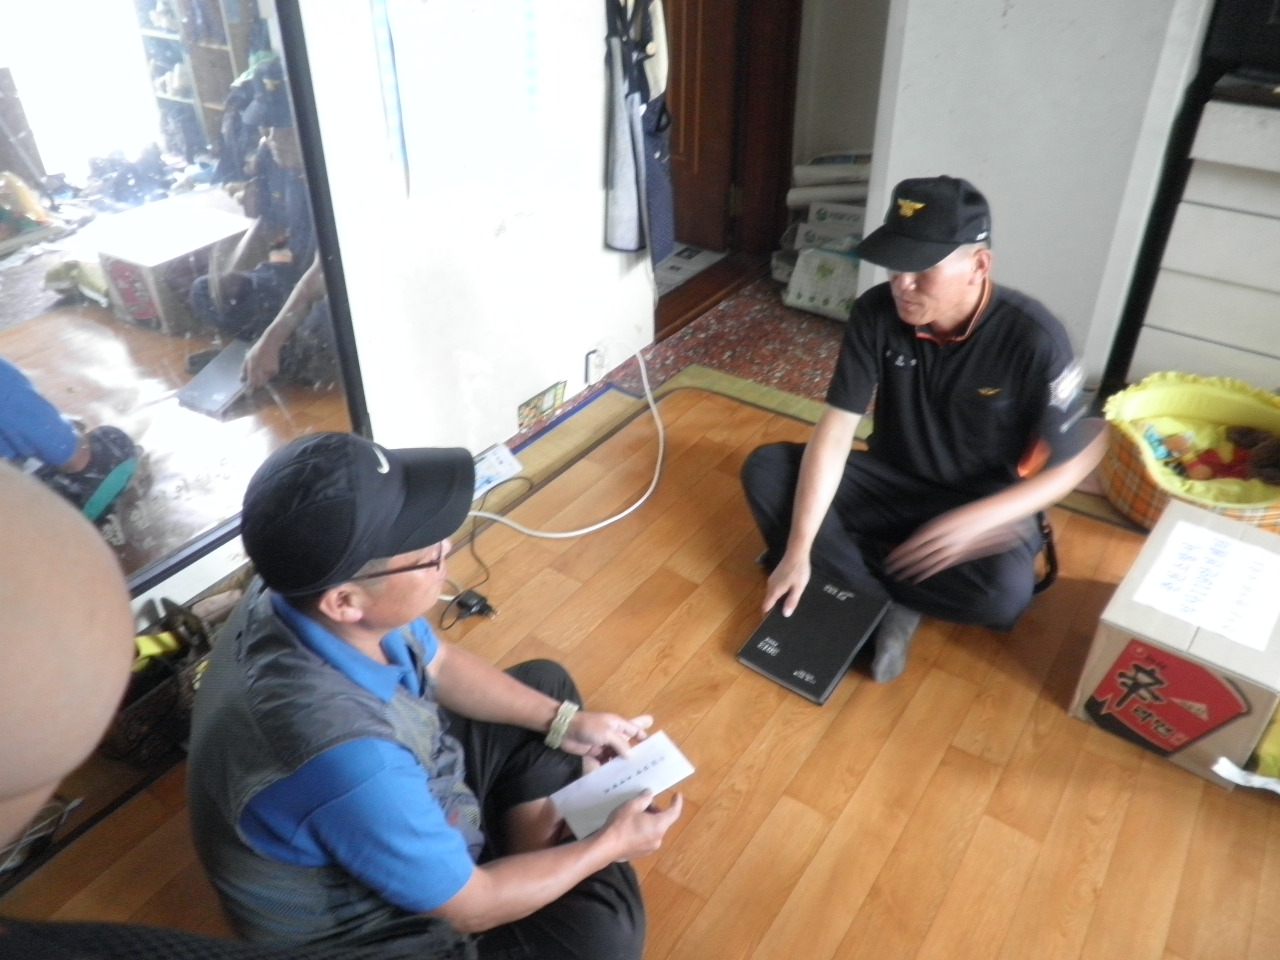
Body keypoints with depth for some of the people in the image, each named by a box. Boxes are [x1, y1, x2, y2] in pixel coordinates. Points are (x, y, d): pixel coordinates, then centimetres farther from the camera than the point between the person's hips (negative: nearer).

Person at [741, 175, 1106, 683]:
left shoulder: (1034, 338, -25)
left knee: (1005, 591, -35)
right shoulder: (876, 312, -17)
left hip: (984, 504, -3)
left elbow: (1070, 465, -16)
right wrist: (798, 550, -26)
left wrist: (976, 520, -31)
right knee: (766, 468, -18)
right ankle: (889, 610, -20)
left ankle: (846, 569, -11)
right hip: (893, 480, 3)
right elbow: (834, 433, -19)